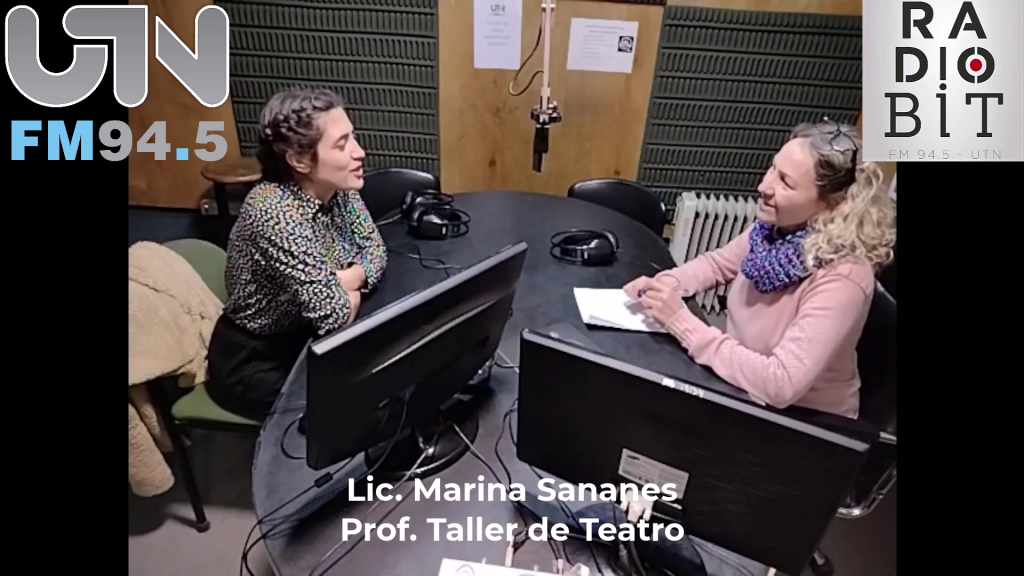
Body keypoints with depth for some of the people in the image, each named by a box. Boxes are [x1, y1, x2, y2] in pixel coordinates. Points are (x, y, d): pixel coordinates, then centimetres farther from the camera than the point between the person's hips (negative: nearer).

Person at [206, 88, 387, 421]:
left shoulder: (338, 189, -11)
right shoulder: (273, 212, -33)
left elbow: (375, 250, -1)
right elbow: (335, 315, -34)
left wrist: (338, 283, -19)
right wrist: (349, 289, -13)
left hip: (309, 332, 7)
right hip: (254, 360, -6)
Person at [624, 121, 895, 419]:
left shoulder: (842, 278, -30)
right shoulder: (775, 227, -12)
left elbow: (780, 385, -35)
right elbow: (718, 263, 5)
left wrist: (681, 322, -34)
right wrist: (663, 283, -14)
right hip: (741, 384, 5)